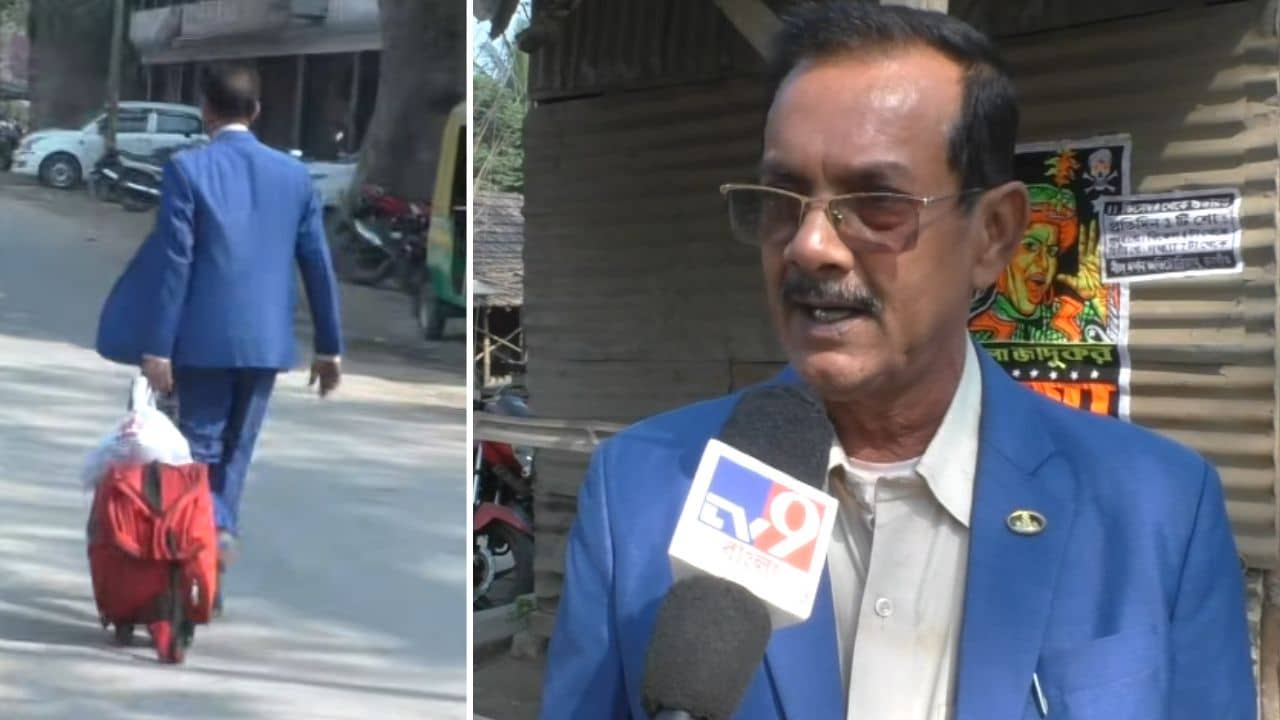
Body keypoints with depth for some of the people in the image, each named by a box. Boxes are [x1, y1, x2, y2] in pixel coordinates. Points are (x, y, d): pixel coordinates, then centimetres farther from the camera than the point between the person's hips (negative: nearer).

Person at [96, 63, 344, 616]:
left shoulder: (186, 169, -8)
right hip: (266, 338, 3)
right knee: (236, 448, 15)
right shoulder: (294, 174, 3)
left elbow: (173, 262, -11)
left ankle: (211, 537, -14)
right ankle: (217, 537, 19)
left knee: (201, 448, 5)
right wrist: (330, 345, 12)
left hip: (205, 337, -3)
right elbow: (318, 264, 5)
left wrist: (156, 346, -8)